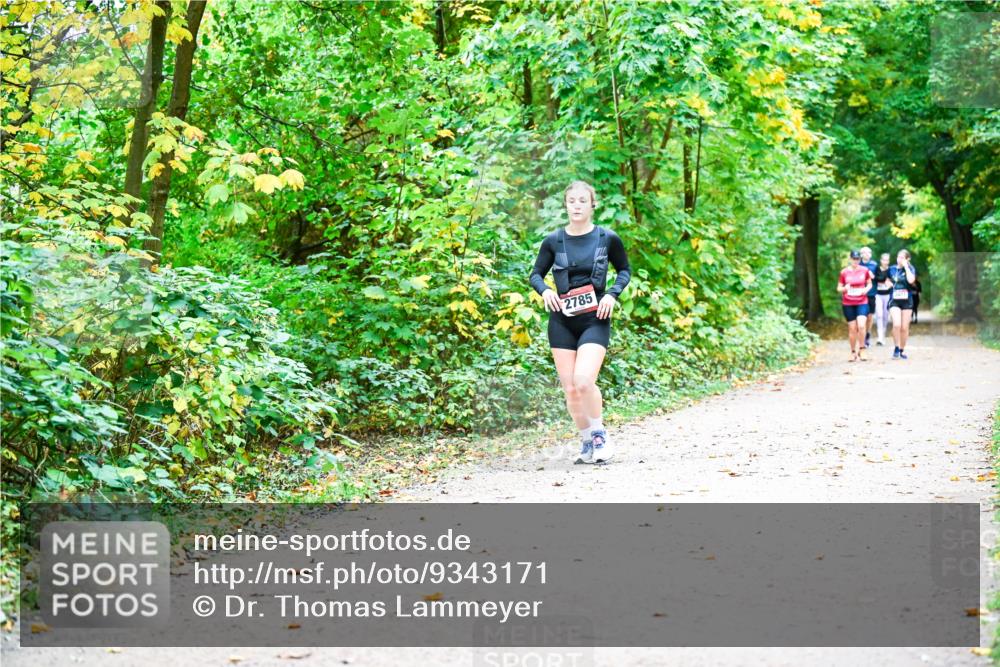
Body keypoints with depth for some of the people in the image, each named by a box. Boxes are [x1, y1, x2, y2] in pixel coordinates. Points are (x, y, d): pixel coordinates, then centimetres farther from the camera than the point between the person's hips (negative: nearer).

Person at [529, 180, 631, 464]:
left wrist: (612, 293, -5)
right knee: (570, 388, 2)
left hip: (595, 320, -2)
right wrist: (544, 289, -9)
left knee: (584, 381, -20)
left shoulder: (608, 239, -1)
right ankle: (588, 442, 19)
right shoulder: (553, 241, 2)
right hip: (562, 321, 3)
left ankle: (599, 434, 3)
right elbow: (535, 274, 12)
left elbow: (625, 270, 13)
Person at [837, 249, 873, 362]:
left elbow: (869, 284, 13)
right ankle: (853, 352, 17)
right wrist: (845, 288, -16)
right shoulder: (844, 272, -1)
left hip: (862, 303, 0)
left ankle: (861, 350, -2)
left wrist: (866, 289, -9)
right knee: (852, 328, 3)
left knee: (861, 326, -18)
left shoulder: (865, 270, 0)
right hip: (848, 304, 0)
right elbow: (839, 288, 6)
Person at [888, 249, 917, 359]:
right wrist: (890, 284, 7)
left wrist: (906, 266, -15)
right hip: (894, 301, 0)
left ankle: (902, 349, 21)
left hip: (907, 301, 0)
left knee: (905, 327, 4)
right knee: (896, 325, -19)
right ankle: (897, 348, -4)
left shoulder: (910, 269, -1)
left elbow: (911, 280, -22)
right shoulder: (892, 269, 6)